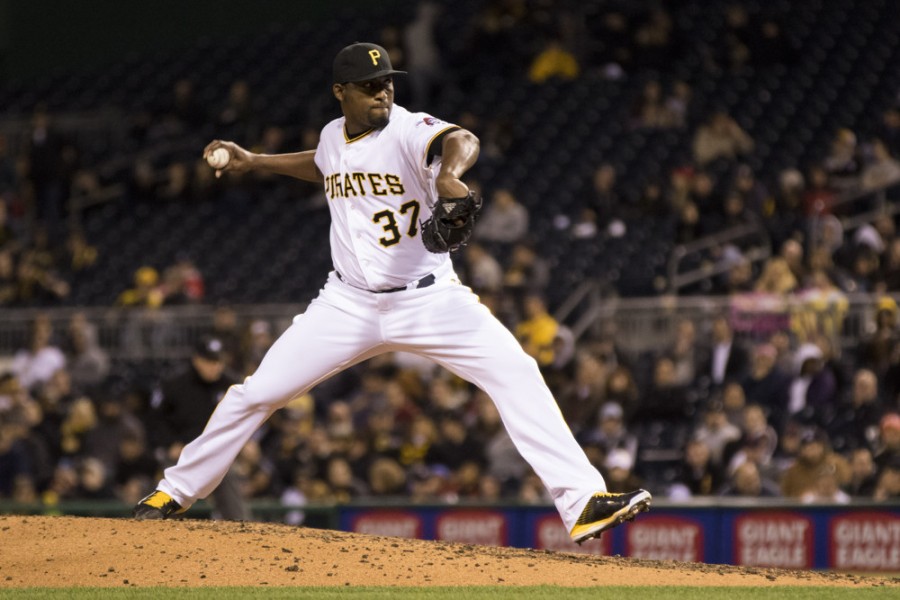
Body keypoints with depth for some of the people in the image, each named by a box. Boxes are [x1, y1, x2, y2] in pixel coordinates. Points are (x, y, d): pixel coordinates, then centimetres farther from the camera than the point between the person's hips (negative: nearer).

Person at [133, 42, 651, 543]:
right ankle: (176, 493, 21)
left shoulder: (408, 130, -16)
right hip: (350, 304, 4)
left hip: (429, 300, -4)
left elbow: (462, 141, -41)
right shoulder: (334, 137, 2)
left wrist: (448, 173, -63)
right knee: (257, 393, 2)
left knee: (516, 374, -22)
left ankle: (582, 501, -22)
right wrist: (255, 162, 26)